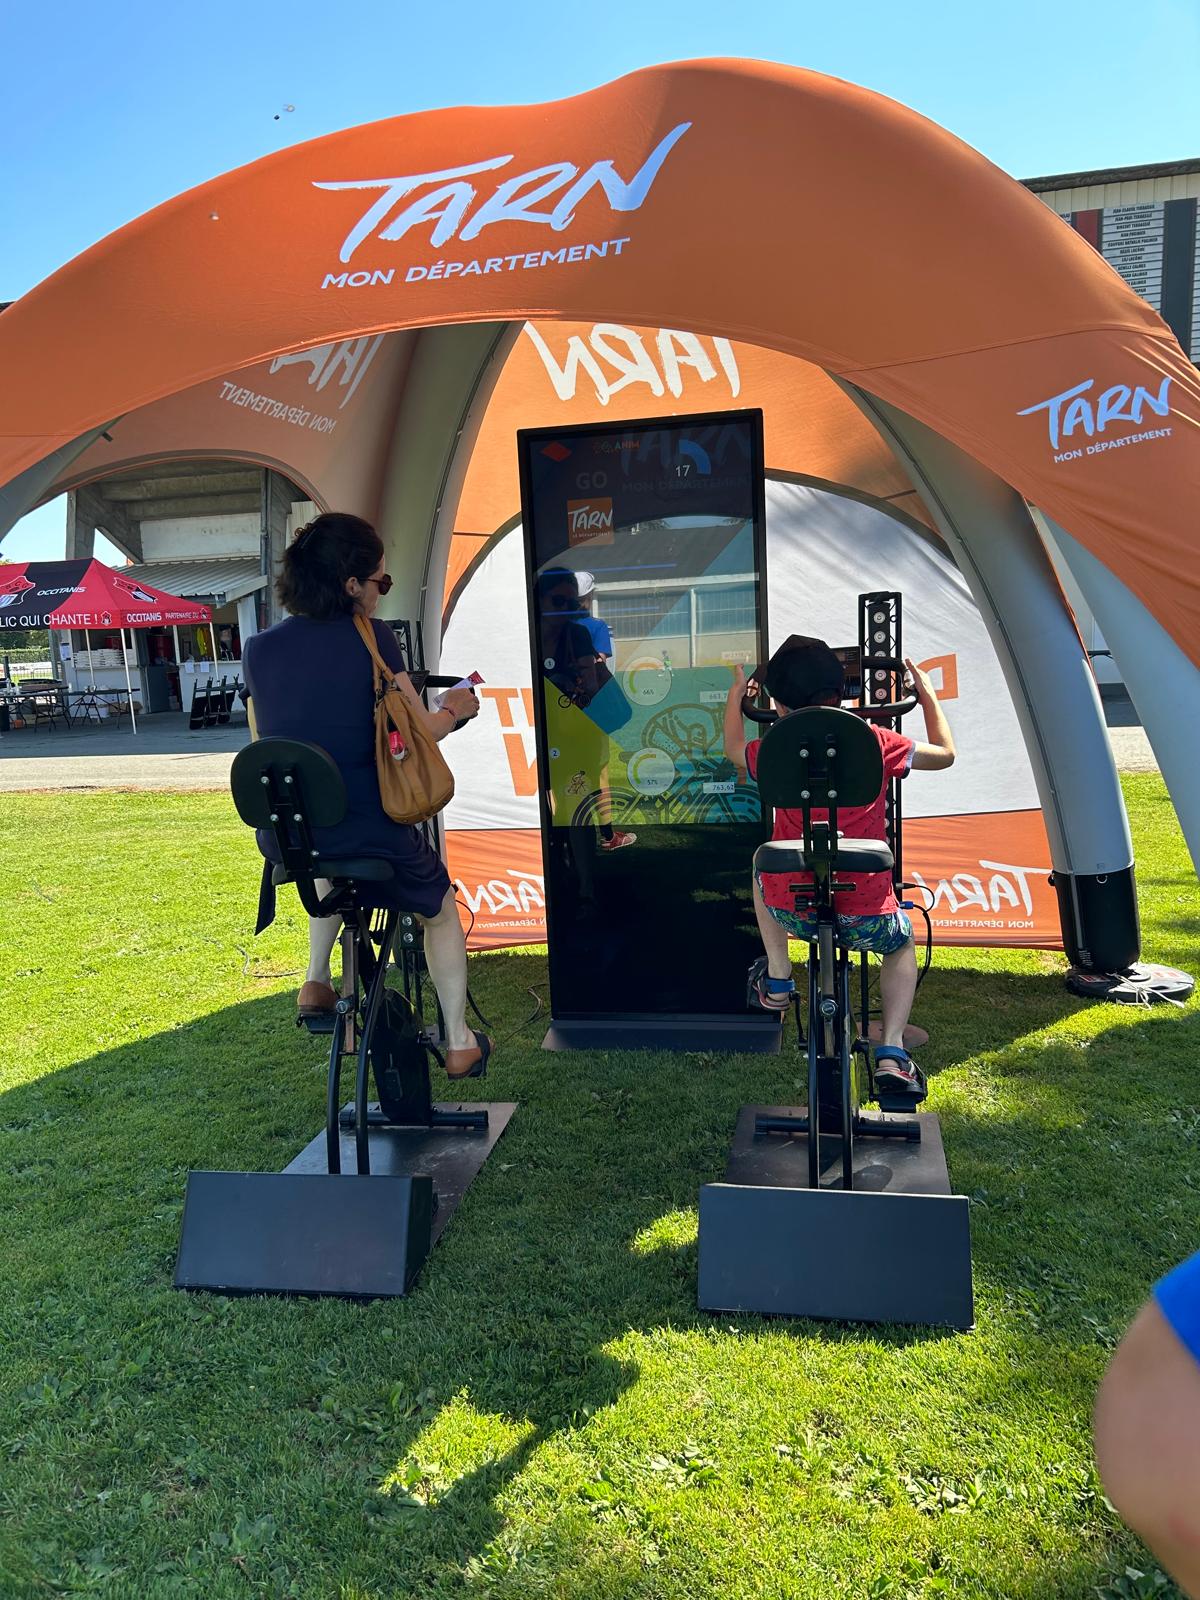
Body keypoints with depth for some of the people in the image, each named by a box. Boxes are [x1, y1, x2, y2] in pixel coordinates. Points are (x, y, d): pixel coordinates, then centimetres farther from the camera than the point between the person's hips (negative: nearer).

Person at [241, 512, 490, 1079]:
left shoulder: (258, 648, 2)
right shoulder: (371, 639, -10)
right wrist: (454, 710, 16)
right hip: (368, 830, -4)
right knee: (441, 910, 24)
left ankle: (316, 983, 34)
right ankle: (460, 1043, 29)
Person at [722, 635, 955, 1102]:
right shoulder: (875, 741, -6)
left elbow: (733, 749, 22)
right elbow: (944, 753, 13)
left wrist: (737, 693, 35)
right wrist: (928, 695, 26)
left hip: (791, 910, 1)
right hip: (867, 917, -1)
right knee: (903, 944, 34)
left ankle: (778, 982, 35)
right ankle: (890, 1053, 14)